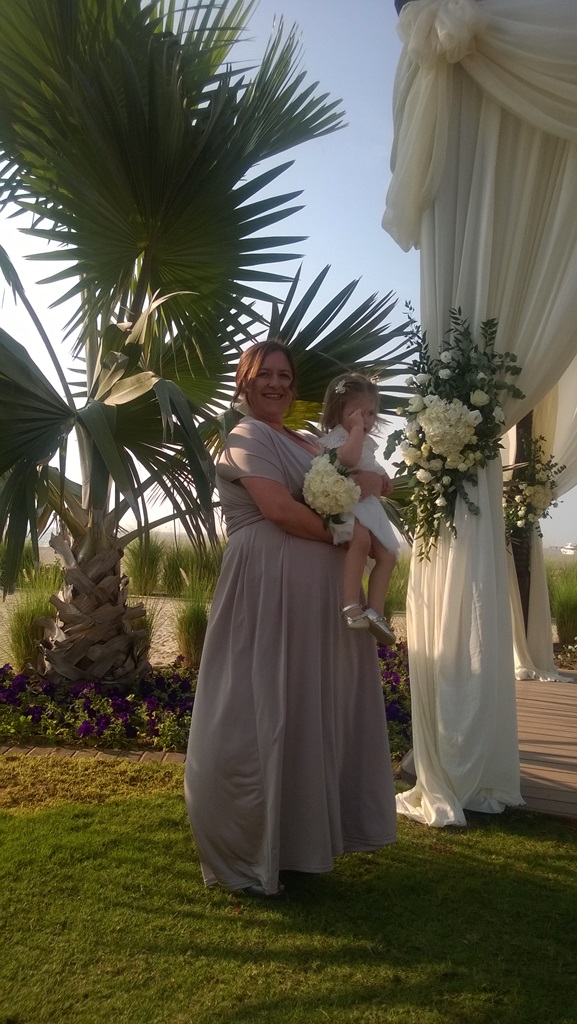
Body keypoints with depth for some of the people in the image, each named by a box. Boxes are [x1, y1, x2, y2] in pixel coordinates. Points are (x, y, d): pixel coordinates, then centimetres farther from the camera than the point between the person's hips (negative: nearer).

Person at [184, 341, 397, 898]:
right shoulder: (246, 437, -3)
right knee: (263, 710, -3)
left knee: (317, 703, 11)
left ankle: (302, 827, 27)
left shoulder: (309, 444, 21)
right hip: (268, 586, -8)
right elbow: (279, 508, -16)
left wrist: (364, 479, -4)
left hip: (317, 591, 8)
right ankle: (250, 850, 11)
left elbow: (376, 480, 20)